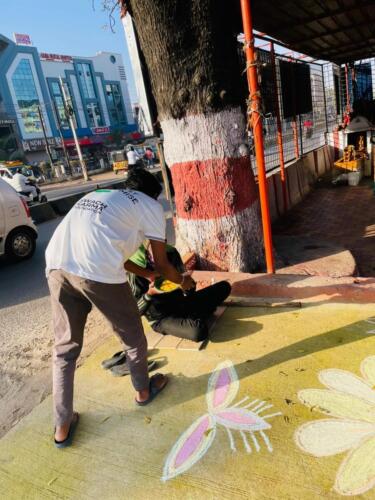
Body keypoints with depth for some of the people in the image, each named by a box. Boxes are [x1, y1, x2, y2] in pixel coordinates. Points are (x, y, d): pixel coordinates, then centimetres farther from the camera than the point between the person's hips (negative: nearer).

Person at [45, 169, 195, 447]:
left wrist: (147, 274, 53)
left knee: (65, 347, 21)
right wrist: (183, 281, 40)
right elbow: (162, 264, 19)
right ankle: (143, 390, 43)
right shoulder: (150, 206, 16)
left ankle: (63, 427, 30)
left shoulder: (99, 197, 35)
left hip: (57, 266, 7)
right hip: (97, 273, -6)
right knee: (132, 335, 19)